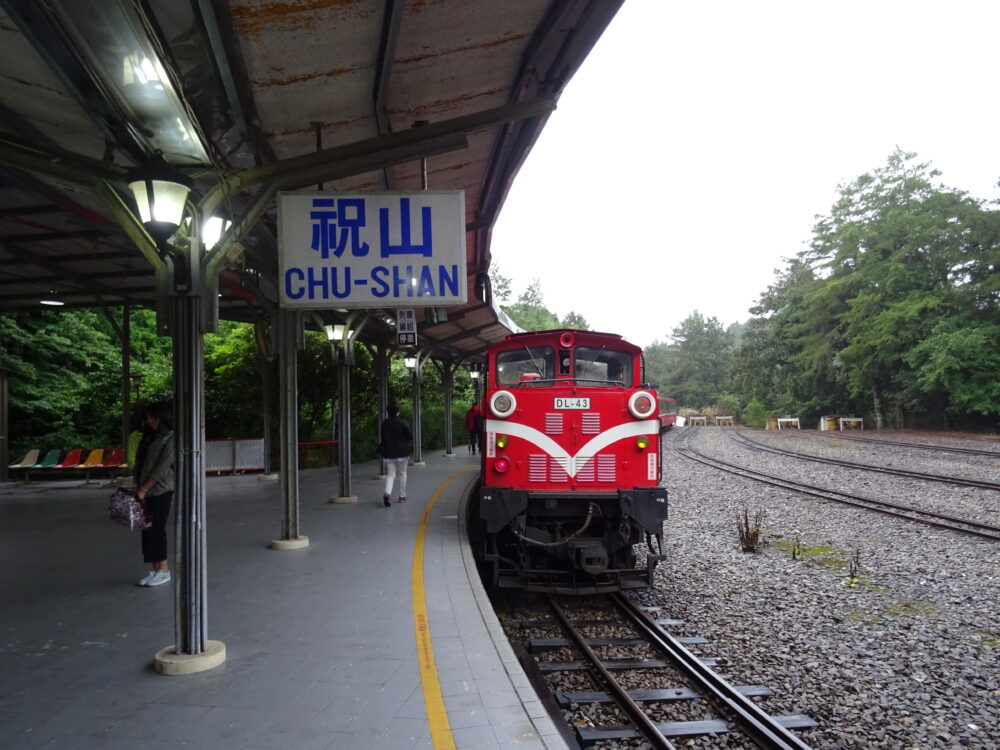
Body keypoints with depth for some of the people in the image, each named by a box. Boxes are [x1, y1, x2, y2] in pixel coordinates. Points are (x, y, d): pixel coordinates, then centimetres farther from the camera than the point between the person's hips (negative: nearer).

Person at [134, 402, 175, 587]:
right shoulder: (150, 437, 16)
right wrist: (137, 486, 3)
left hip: (160, 491, -7)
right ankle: (155, 569, 13)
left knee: (157, 528, -4)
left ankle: (164, 570, 5)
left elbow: (162, 468, -14)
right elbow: (139, 462, 13)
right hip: (145, 491, 7)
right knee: (147, 529, 6)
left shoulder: (171, 438, -8)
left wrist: (143, 489, -17)